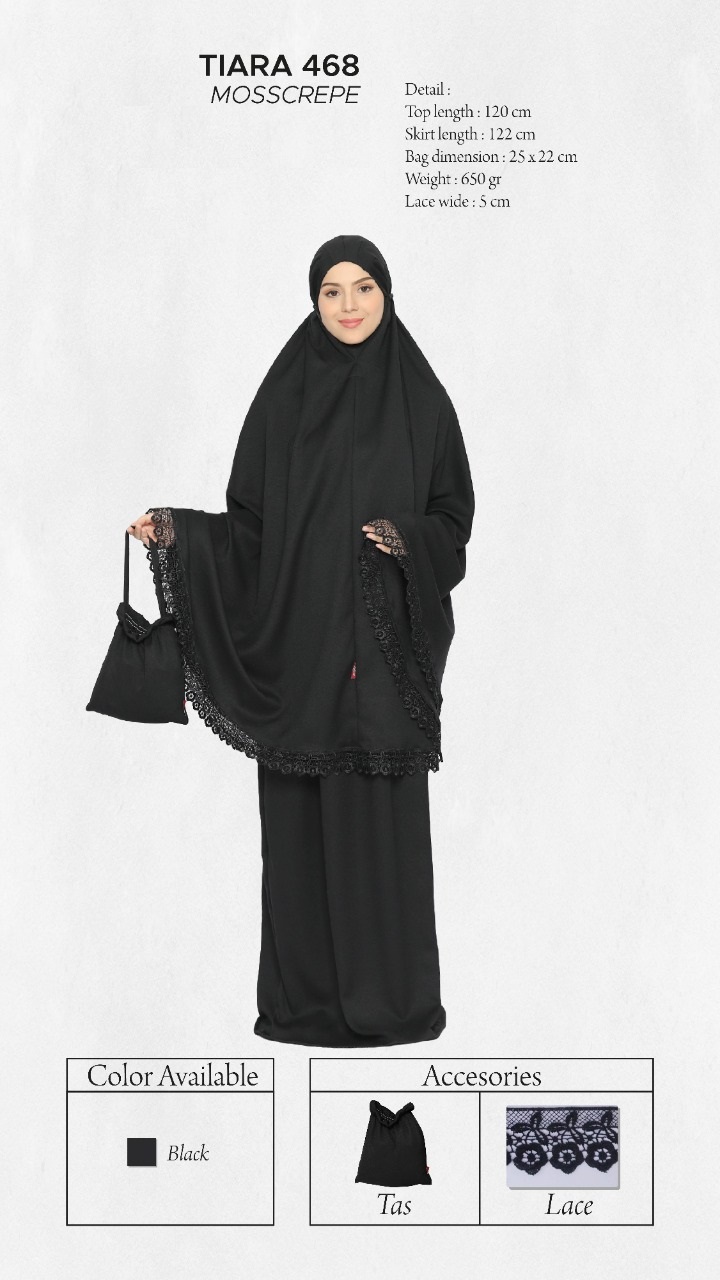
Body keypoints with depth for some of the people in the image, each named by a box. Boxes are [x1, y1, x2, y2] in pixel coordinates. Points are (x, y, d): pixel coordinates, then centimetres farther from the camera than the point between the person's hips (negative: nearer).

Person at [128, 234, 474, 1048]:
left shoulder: (420, 396, 4)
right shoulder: (283, 396, 5)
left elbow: (454, 514, 5)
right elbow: (252, 522, 5)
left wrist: (412, 539, -15)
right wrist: (178, 533, -11)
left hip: (387, 643, -1)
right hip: (298, 636, 1)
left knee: (384, 809, 0)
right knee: (301, 811, 3)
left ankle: (391, 992, 11)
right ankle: (306, 990, 13)